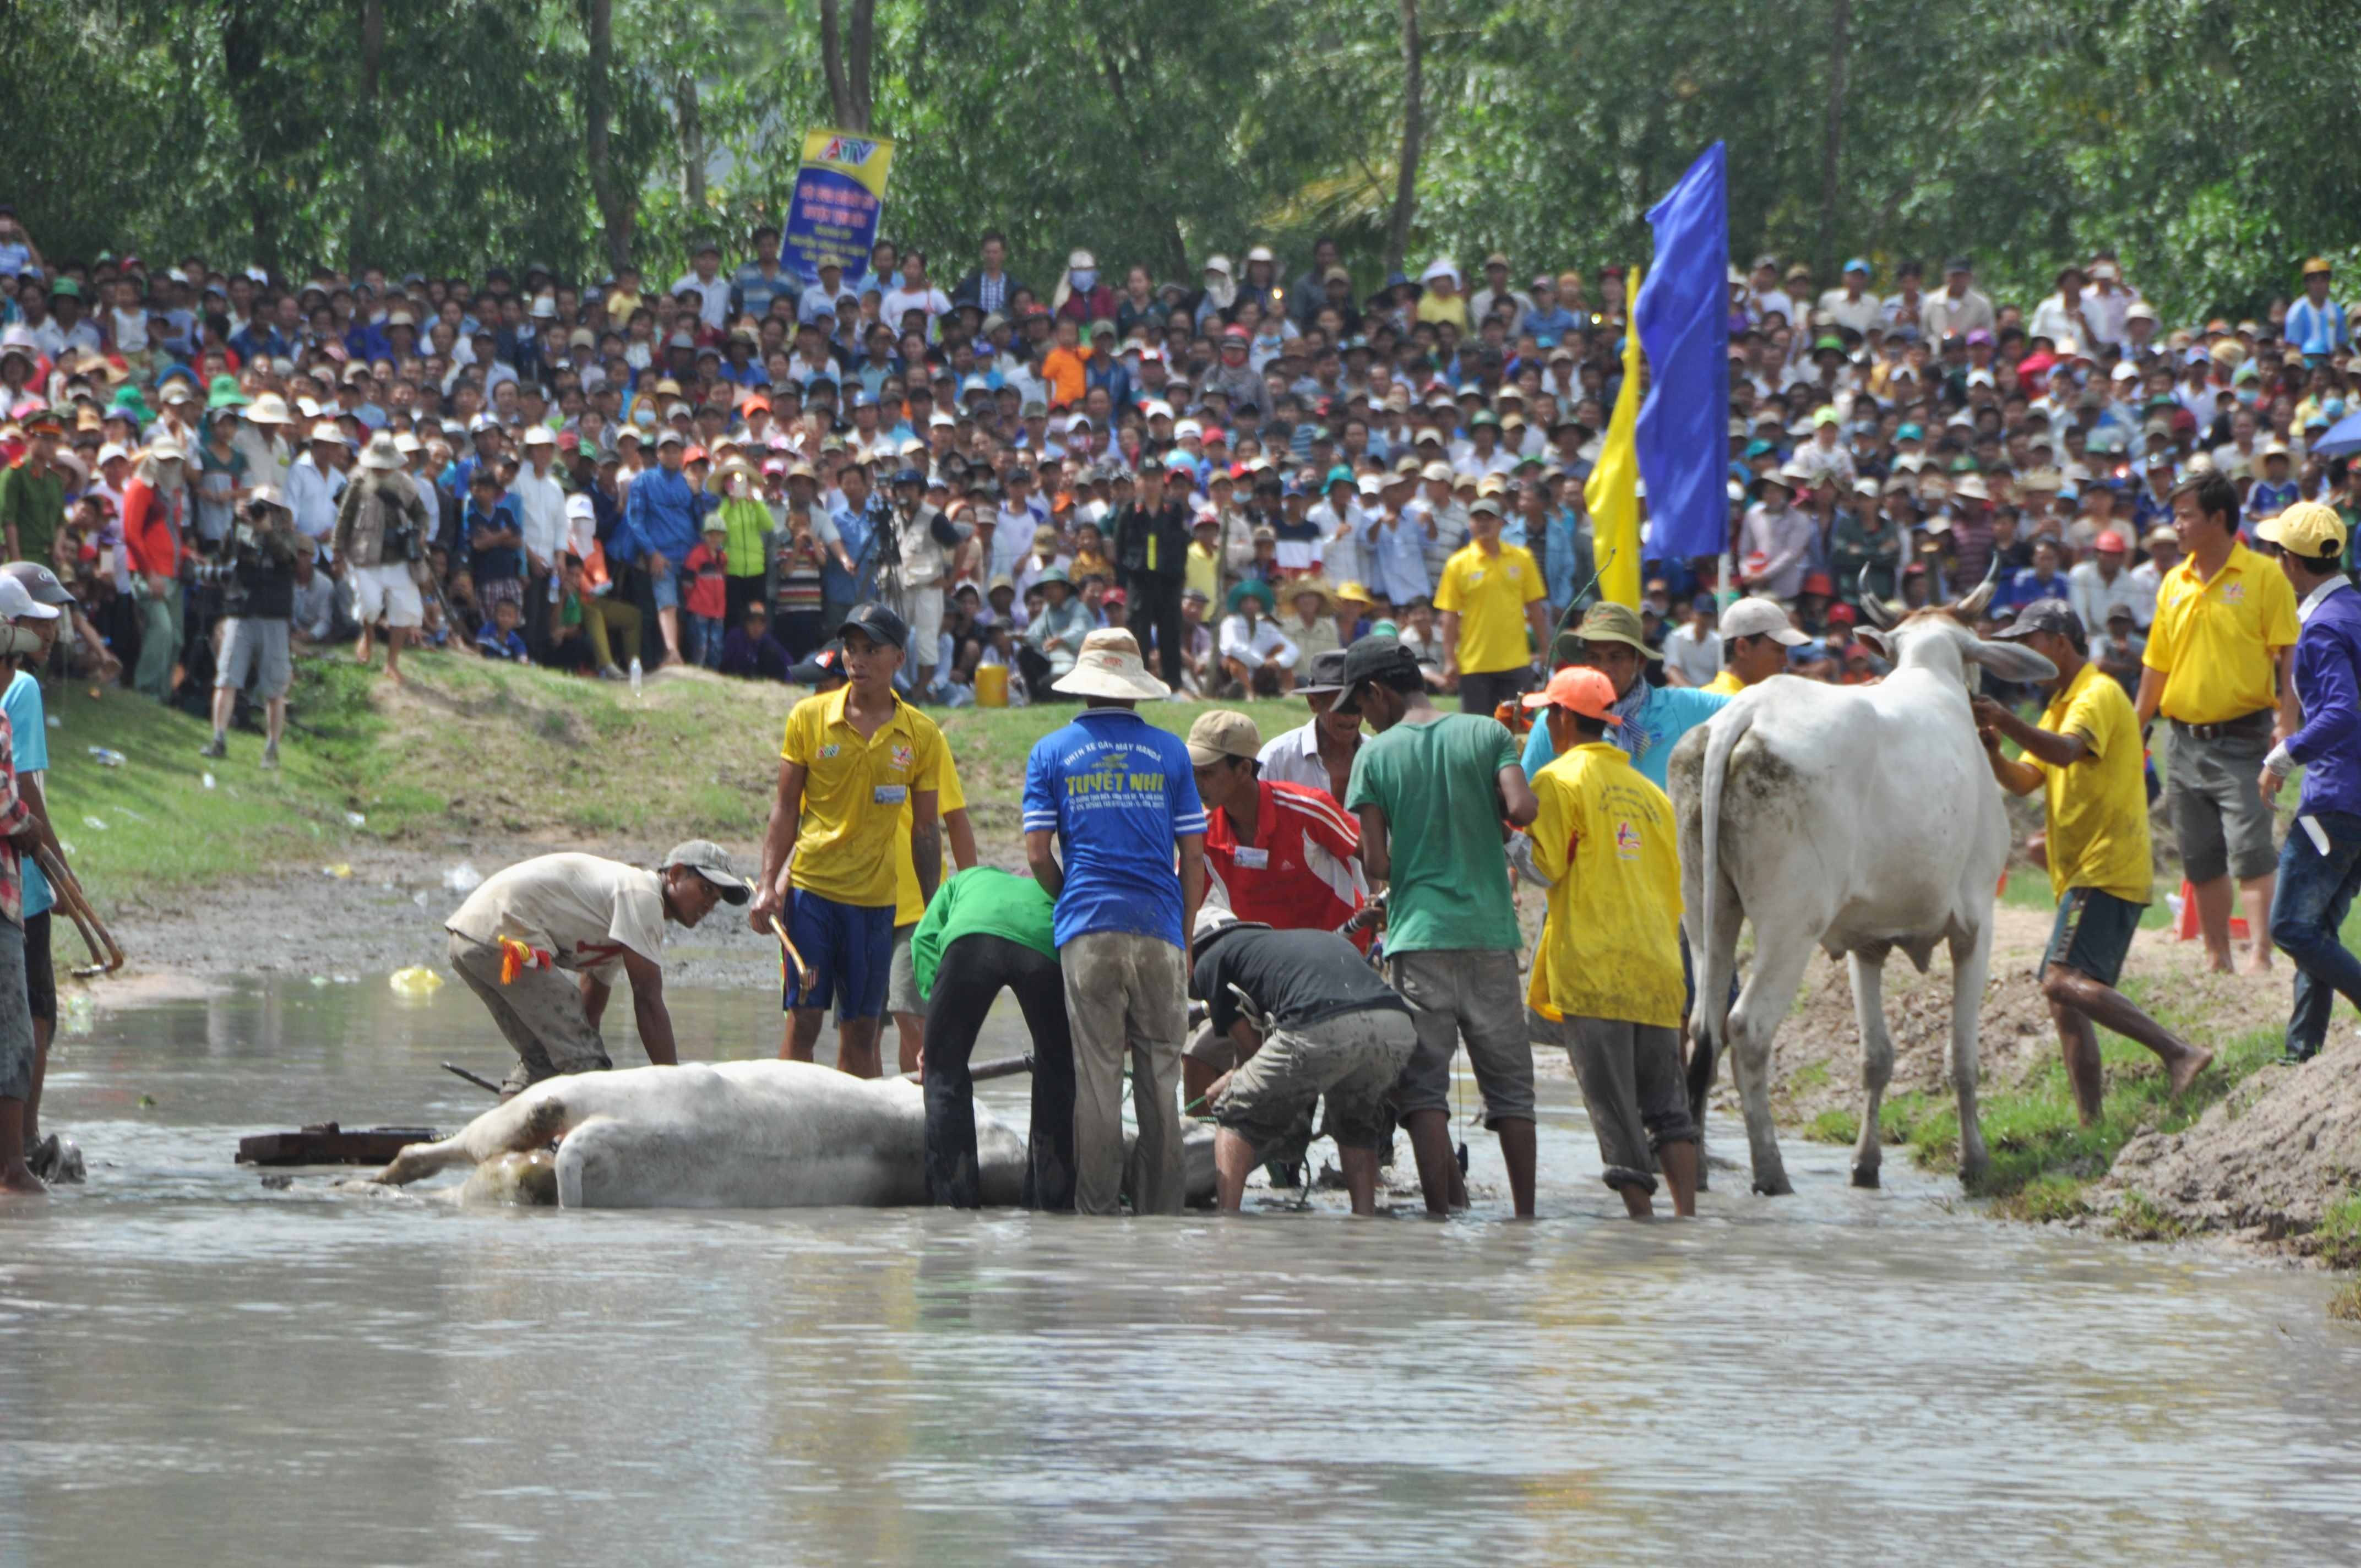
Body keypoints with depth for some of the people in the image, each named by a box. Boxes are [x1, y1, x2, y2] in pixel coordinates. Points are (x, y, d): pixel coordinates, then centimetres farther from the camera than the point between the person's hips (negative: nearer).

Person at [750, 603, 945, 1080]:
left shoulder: (921, 735, 3)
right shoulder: (809, 718, 0)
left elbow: (926, 830, 9)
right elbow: (785, 809, 4)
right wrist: (769, 885, -4)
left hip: (876, 898, 1)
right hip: (812, 891, -1)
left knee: (862, 1030, 5)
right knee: (803, 1020, -6)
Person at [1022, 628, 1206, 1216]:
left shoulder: (1052, 752, 6)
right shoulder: (1168, 751, 7)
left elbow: (1038, 852, 2)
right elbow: (1192, 854, 6)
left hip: (1087, 930, 0)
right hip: (1159, 928, 0)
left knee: (1097, 1077, 2)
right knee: (1160, 1077, 6)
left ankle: (1096, 1210, 2)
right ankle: (1160, 1209, 6)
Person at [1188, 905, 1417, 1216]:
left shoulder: (1210, 961, 23)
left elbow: (1250, 1047, 22)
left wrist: (1227, 1085, 43)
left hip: (1321, 1031, -5)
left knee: (1237, 1119, 17)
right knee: (1356, 1126, 34)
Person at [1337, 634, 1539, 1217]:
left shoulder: (1376, 756, 1)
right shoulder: (1487, 734, 5)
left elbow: (1375, 863, -4)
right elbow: (1521, 809, -11)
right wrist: (1482, 815, 11)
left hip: (1419, 933, -2)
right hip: (1490, 929, 2)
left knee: (1424, 1084, -1)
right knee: (1509, 1081, 8)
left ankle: (1440, 1218, -9)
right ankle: (1525, 1216, 7)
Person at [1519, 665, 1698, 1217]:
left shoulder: (1560, 781, -2)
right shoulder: (1650, 793, 18)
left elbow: (1545, 864, -11)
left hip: (1591, 970, -6)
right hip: (1657, 968, 6)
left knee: (1613, 1107, -4)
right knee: (1665, 1103, 6)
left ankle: (1641, 1211, -8)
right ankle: (1686, 1214, -4)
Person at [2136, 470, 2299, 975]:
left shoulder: (2263, 578, -5)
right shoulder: (2173, 584, 11)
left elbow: (2289, 656, -7)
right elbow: (2157, 664, 18)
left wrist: (2286, 723, -16)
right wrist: (2136, 732, 17)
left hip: (2243, 740, -6)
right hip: (2187, 740, 6)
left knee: (2250, 852, -13)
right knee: (2201, 860, 8)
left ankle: (2261, 956, -13)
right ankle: (2217, 959, 15)